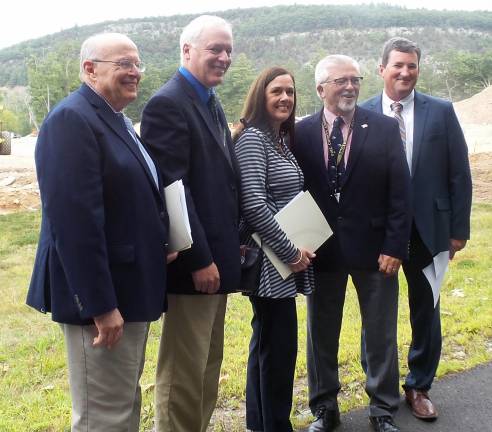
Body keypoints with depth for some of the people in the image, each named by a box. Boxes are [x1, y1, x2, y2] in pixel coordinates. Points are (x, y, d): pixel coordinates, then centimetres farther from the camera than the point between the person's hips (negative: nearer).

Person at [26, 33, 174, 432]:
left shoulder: (117, 122, 14)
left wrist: (158, 248, 11)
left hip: (130, 288, 10)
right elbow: (73, 220, -24)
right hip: (102, 297, -10)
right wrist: (101, 305, -24)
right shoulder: (72, 119, -17)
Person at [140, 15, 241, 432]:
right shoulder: (167, 104, -14)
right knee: (184, 371, 2)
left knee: (208, 365, 19)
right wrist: (199, 259, -21)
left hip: (216, 256, 10)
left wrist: (233, 243, 13)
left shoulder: (212, 104, 15)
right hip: (193, 261, -10)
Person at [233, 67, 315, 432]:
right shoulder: (252, 137, -14)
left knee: (267, 342, 17)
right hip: (270, 260, -9)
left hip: (285, 259, 10)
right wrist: (291, 252, -17)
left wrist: (298, 249, 6)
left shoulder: (283, 138, 14)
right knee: (280, 346, -3)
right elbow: (253, 205, -23)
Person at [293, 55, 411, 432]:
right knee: (321, 333, 13)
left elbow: (400, 193, -4)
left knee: (381, 335, 10)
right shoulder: (301, 132, -1)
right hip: (321, 249, 1)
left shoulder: (385, 128, -3)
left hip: (374, 248, -1)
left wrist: (395, 247, -9)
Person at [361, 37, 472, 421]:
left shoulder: (441, 112, -1)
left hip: (427, 230, 1)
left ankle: (419, 387, 32)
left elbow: (460, 175, 0)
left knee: (426, 312, 12)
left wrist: (459, 229, -2)